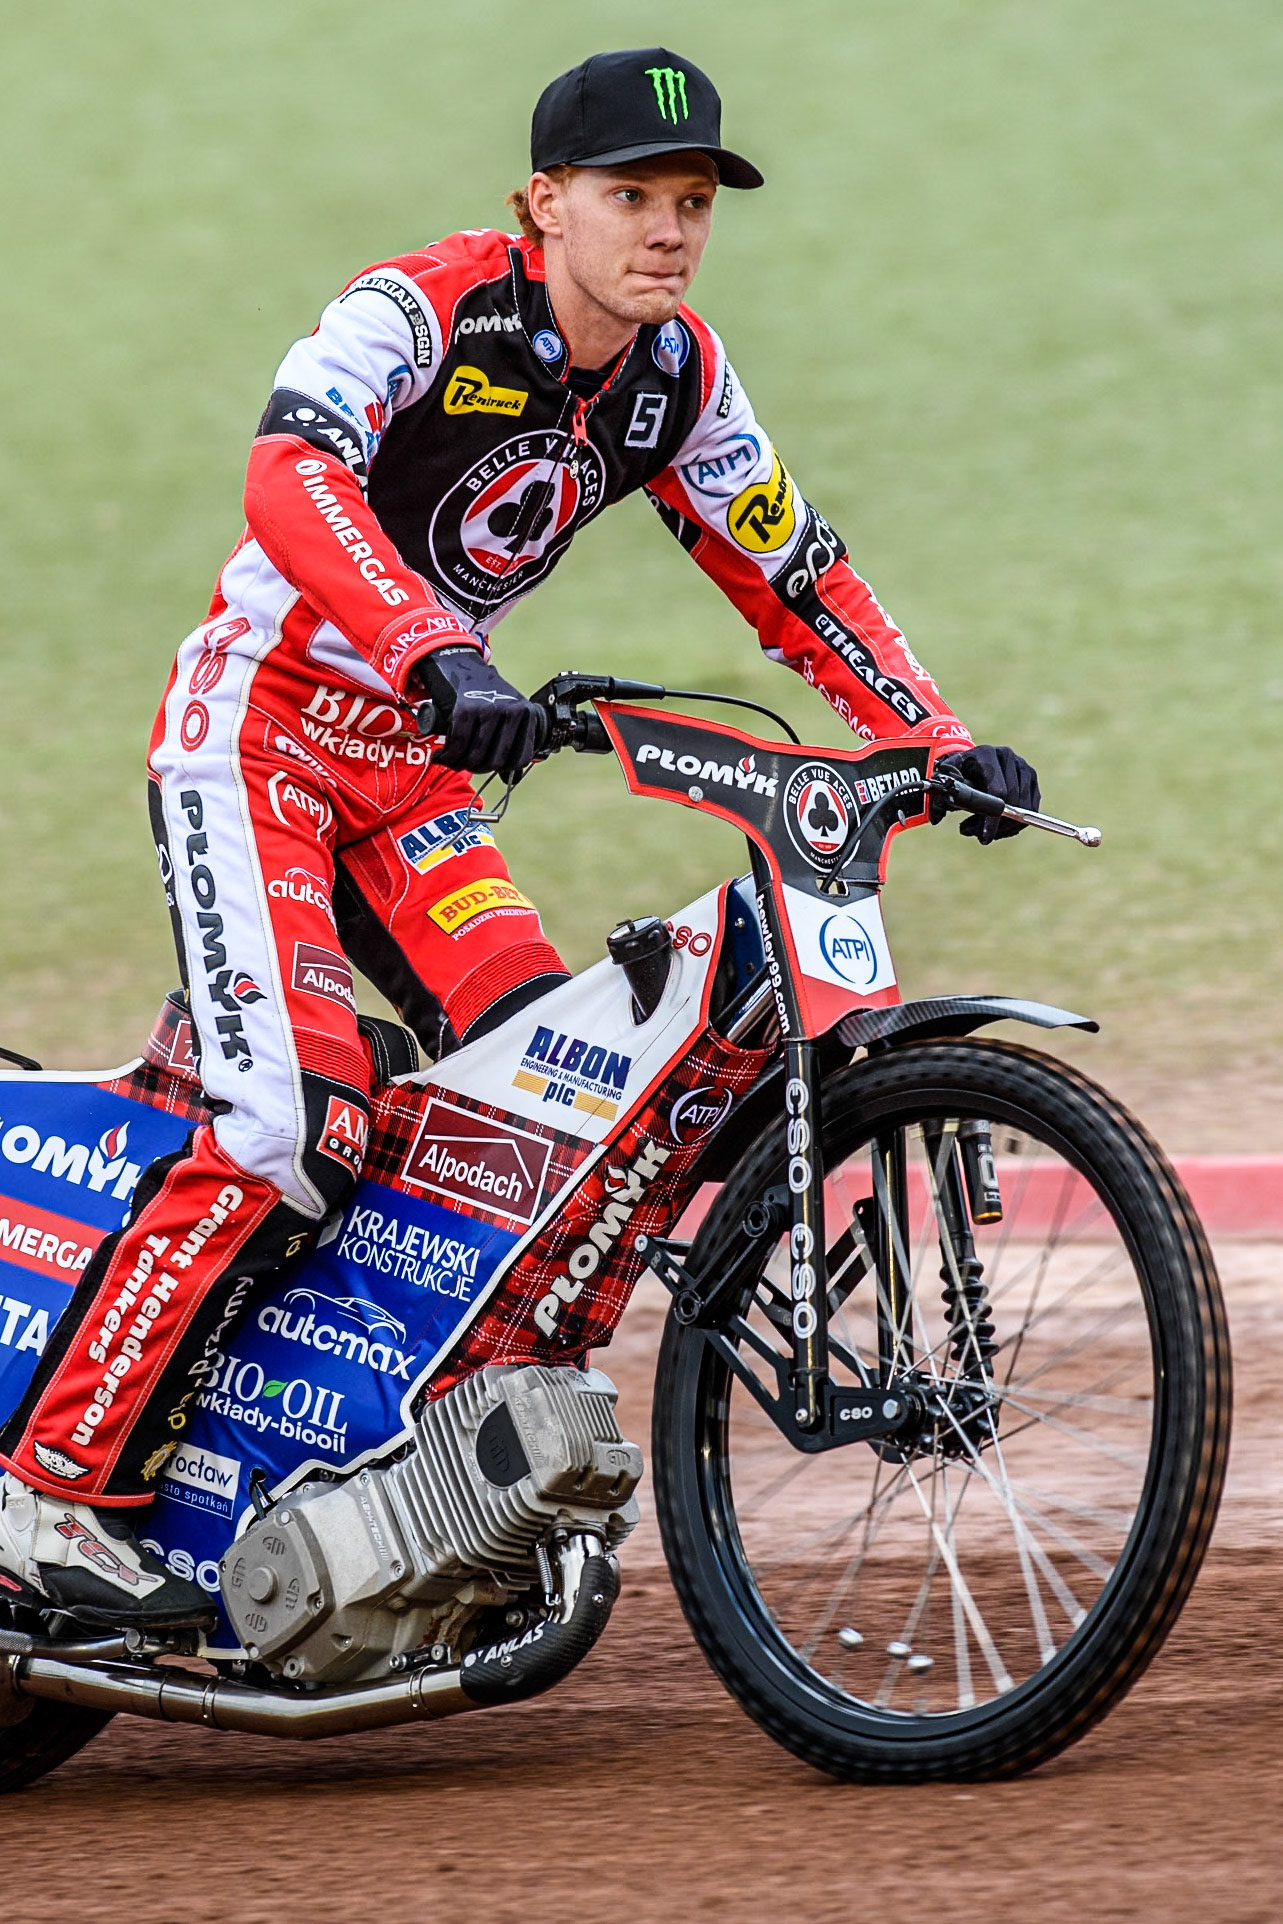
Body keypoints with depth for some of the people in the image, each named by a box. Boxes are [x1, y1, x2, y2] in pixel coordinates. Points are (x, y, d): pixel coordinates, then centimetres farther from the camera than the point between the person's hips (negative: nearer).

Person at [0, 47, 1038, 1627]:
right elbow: (291, 474, -36)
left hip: (406, 772, 7)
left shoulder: (677, 380, 3)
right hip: (255, 734, -7)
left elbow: (791, 573, 13)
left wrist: (939, 739, 1)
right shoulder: (425, 310, -19)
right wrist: (436, 654, -51)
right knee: (294, 1124, -23)